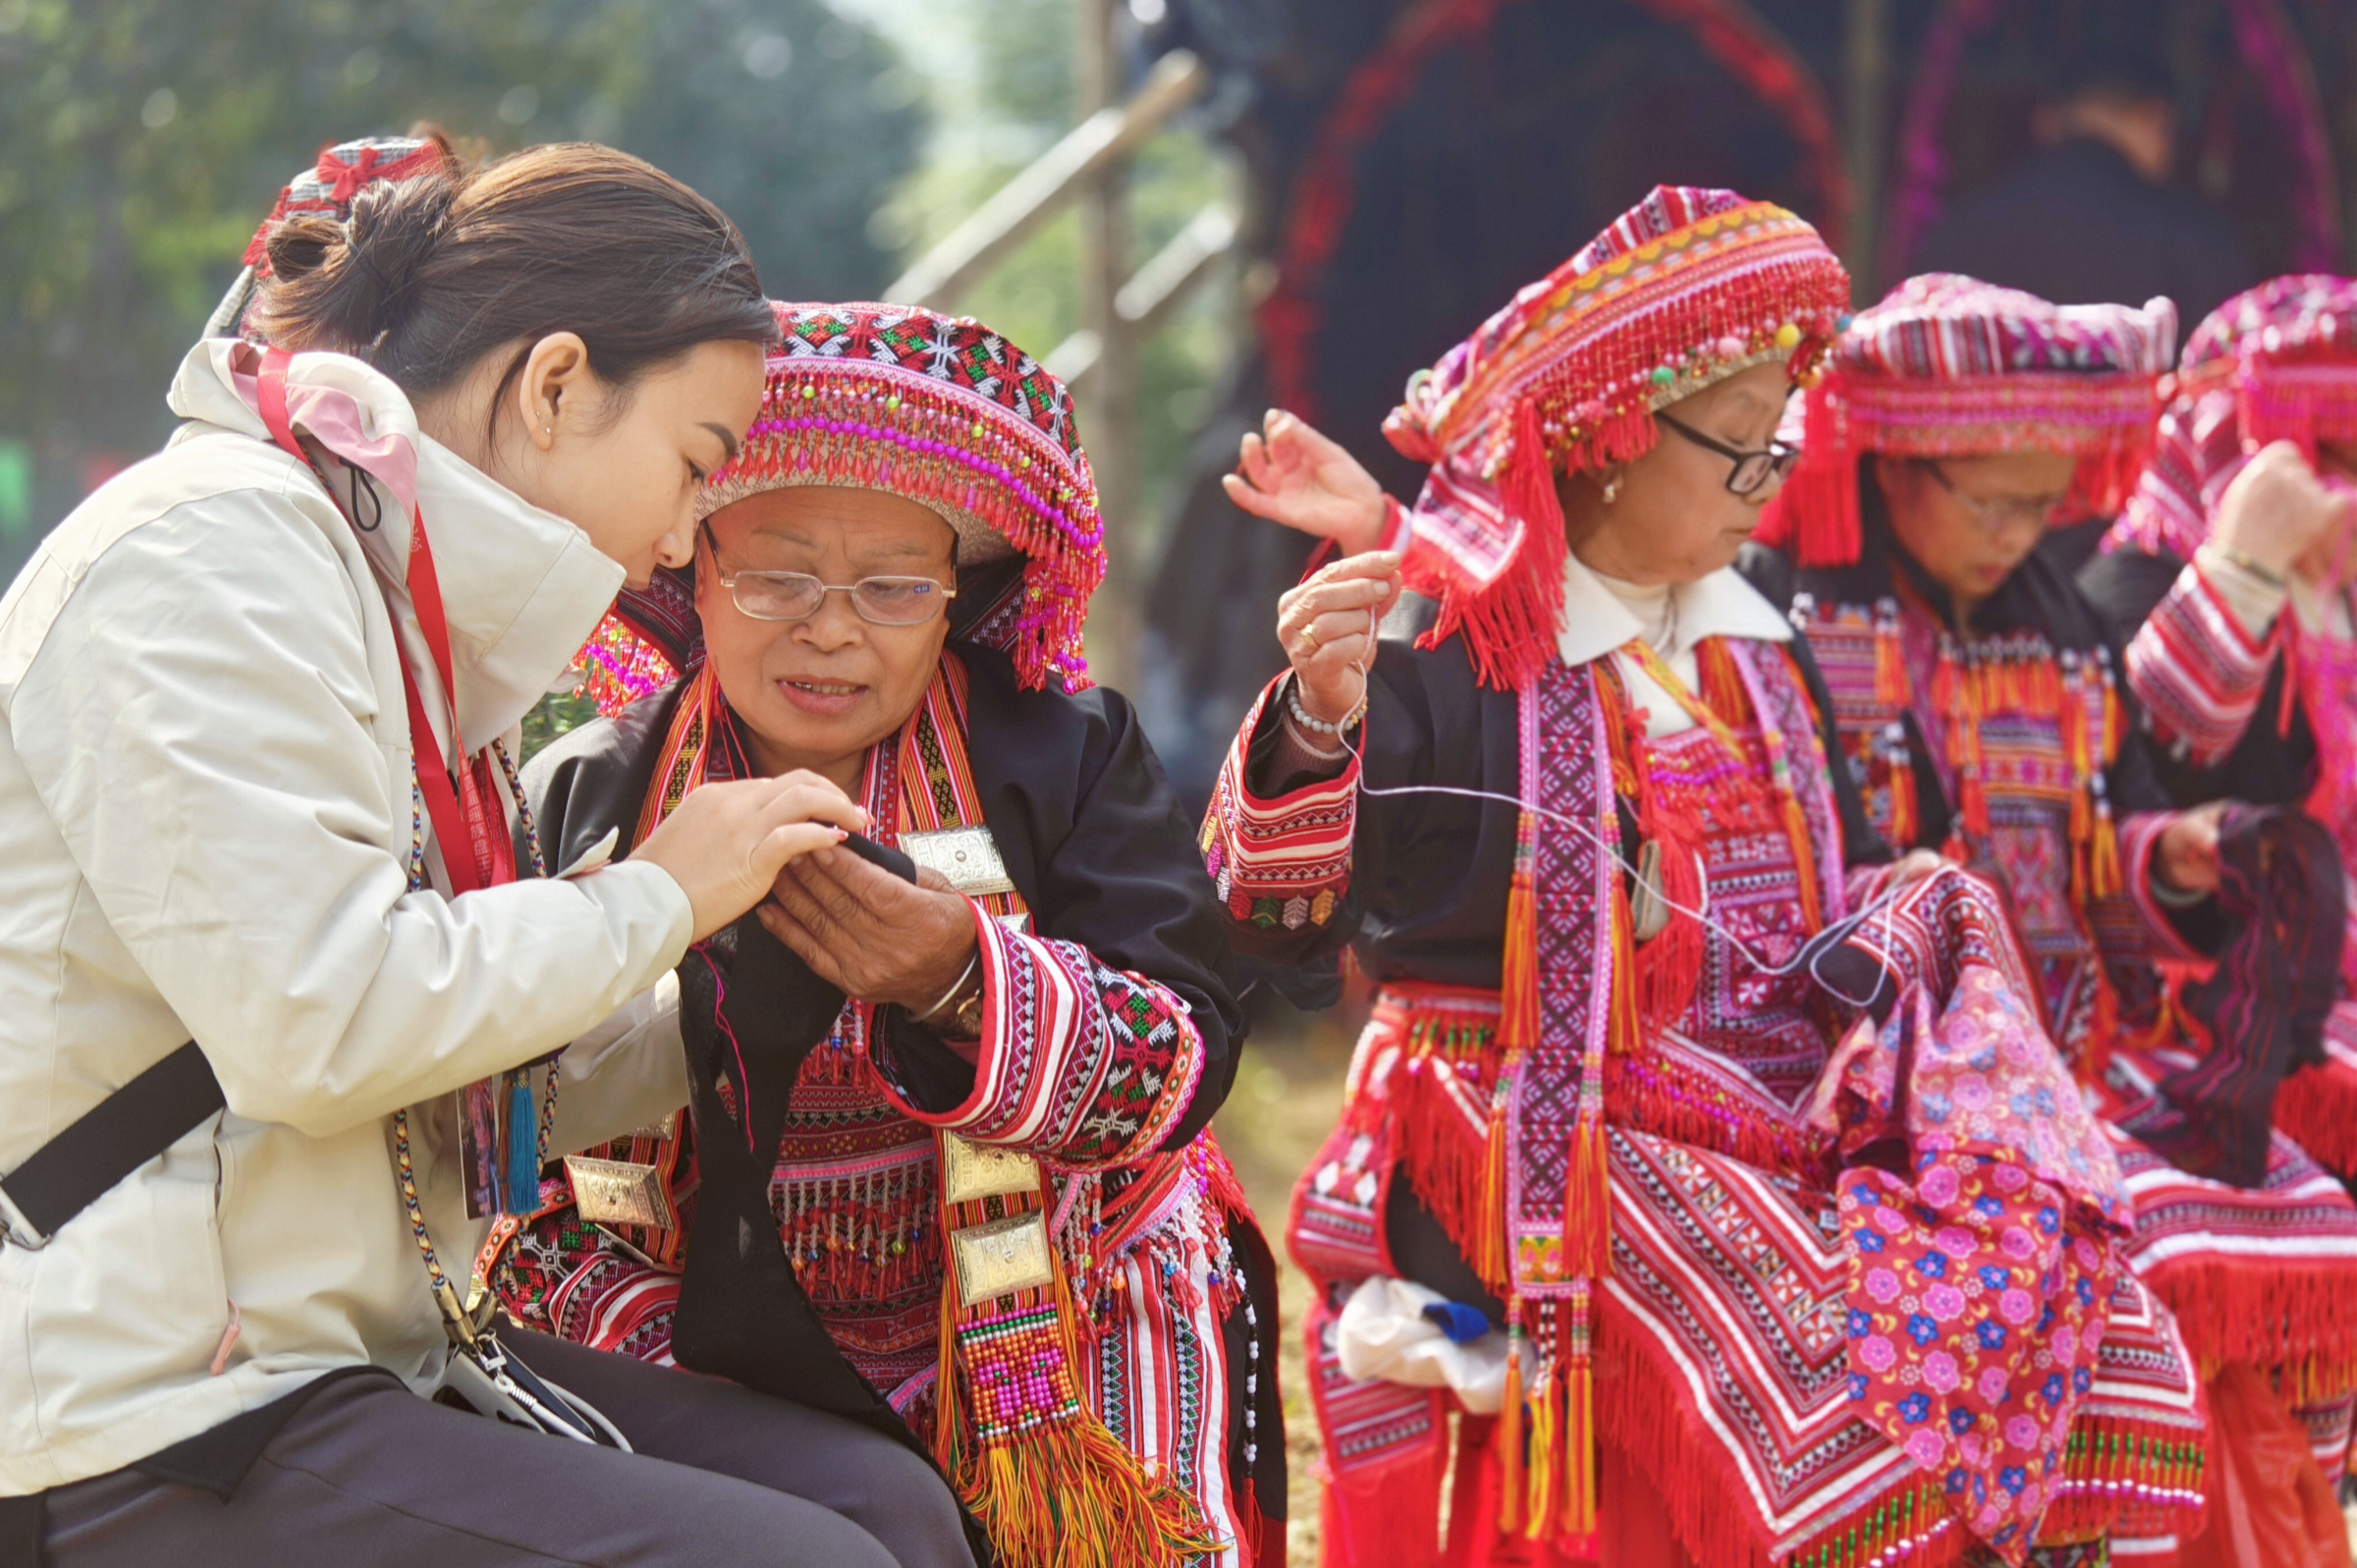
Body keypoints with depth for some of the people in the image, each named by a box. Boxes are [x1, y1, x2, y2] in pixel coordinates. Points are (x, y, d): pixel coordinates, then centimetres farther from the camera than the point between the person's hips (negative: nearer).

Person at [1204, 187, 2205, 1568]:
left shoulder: (1755, 653, 14)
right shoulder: (1446, 658, -7)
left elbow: (1829, 886, 25)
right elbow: (1278, 907, -12)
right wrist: (1319, 725, -28)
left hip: (1774, 1118, 7)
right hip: (1551, 1141, -7)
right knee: (1845, 1393, -24)